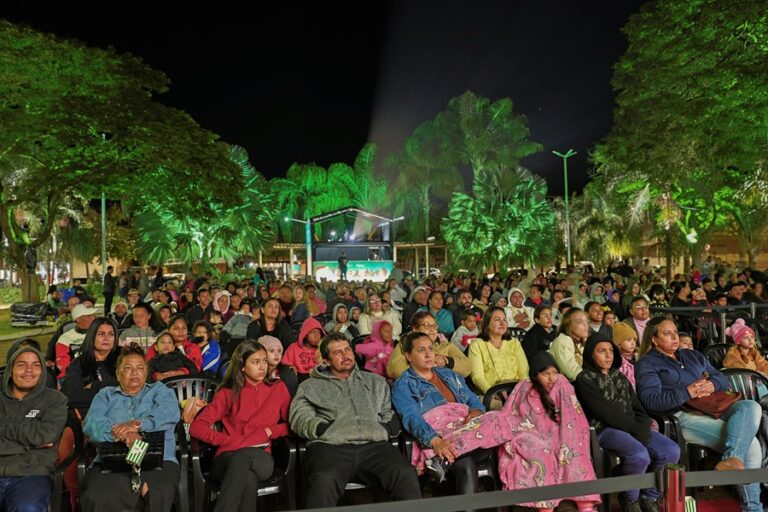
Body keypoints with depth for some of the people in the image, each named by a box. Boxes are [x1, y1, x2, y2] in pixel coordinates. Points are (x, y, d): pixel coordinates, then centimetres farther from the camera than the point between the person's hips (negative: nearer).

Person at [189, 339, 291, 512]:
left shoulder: (278, 389, 13)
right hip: (227, 458, 0)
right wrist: (229, 440, -9)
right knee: (248, 478, -39)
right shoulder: (227, 393, 11)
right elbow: (196, 427, 3)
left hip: (261, 459, 0)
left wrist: (270, 431, -2)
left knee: (243, 457, -38)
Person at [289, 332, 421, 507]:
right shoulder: (310, 386, 21)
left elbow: (391, 415, 21)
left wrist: (385, 429, 0)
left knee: (406, 474, -28)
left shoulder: (375, 382, 28)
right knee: (324, 481, -37)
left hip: (374, 445, 2)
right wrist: (323, 428, -10)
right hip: (330, 446, -2)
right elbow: (299, 417, 7)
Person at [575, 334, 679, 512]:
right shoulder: (585, 379, -1)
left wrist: (641, 428, -8)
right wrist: (634, 428, -11)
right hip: (605, 429, -7)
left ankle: (648, 496, 7)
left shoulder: (618, 376, 20)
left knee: (672, 451, -14)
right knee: (640, 455, -32)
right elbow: (606, 412, -10)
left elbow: (636, 406, 12)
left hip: (632, 428, 7)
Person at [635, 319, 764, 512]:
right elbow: (650, 400, -8)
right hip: (682, 416, -6)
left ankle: (731, 459, -40)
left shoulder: (693, 356, 29)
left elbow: (722, 379, 22)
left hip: (713, 409, 7)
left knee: (751, 406, -26)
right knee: (749, 443, -22)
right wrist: (687, 393, -18)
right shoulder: (647, 364, 7)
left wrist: (712, 385, -4)